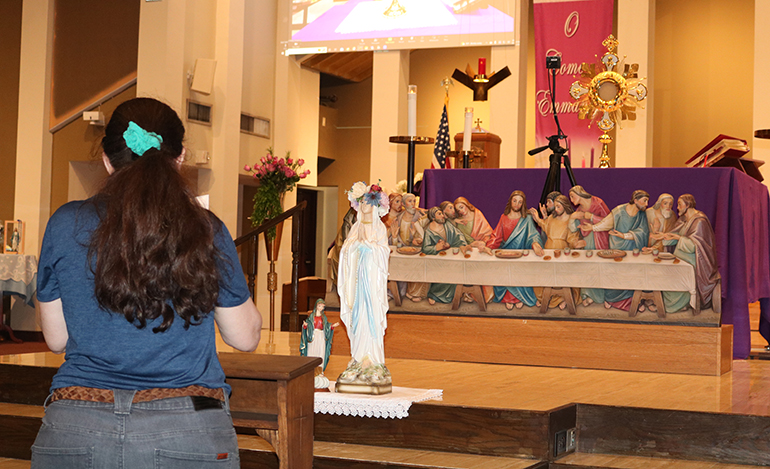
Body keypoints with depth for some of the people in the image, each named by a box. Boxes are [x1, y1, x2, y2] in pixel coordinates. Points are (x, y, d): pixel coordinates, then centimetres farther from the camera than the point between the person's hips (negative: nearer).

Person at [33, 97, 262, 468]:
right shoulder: (207, 231, -3)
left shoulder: (66, 224, -1)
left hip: (74, 431, 1)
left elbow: (56, 339, 7)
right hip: (188, 430, -1)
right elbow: (246, 337, 7)